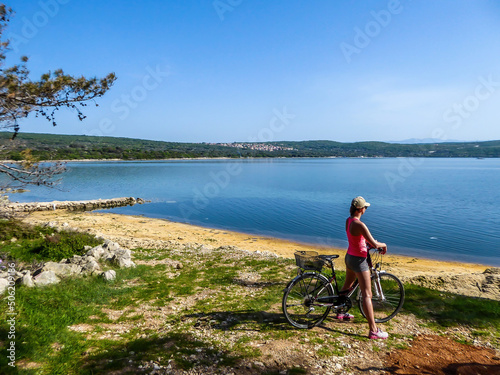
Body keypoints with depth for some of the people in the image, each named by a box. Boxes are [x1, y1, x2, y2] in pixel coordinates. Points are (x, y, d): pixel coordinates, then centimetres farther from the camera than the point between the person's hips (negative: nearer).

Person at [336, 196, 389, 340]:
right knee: (367, 295, -4)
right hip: (359, 261, -9)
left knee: (347, 285, 27)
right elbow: (374, 244, -26)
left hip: (349, 257, 9)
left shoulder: (348, 220, 2)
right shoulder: (359, 224, -26)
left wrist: (374, 243, 15)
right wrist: (383, 244, -4)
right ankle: (373, 330, 1)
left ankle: (340, 312, 46)